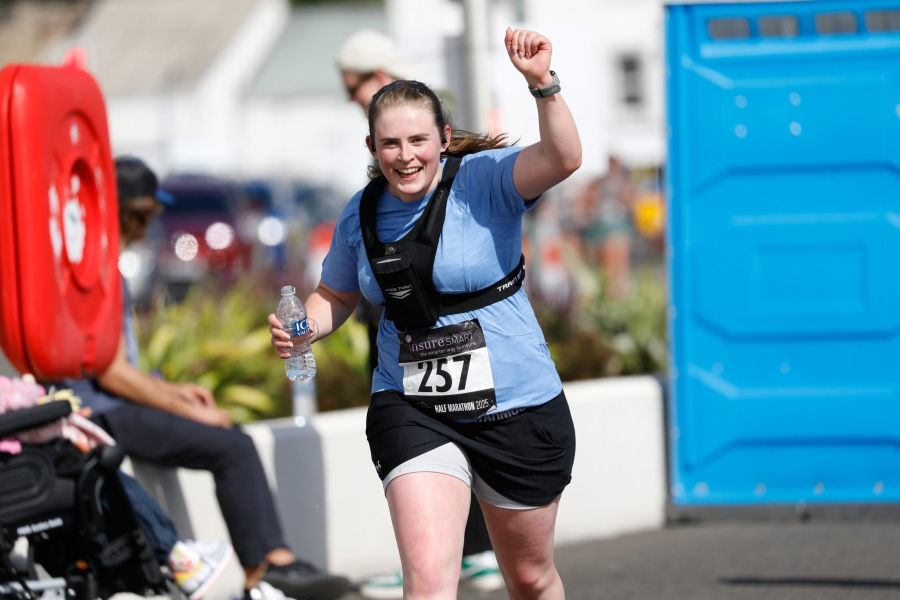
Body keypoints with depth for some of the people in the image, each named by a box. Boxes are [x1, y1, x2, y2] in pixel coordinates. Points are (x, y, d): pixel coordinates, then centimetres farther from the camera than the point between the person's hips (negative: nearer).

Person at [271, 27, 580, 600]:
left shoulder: (484, 179, -11)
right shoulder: (360, 216, 3)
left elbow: (563, 159, -29)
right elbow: (337, 295, 19)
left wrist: (543, 83, -44)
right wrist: (305, 327, -2)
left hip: (516, 406, -2)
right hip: (412, 412, 2)